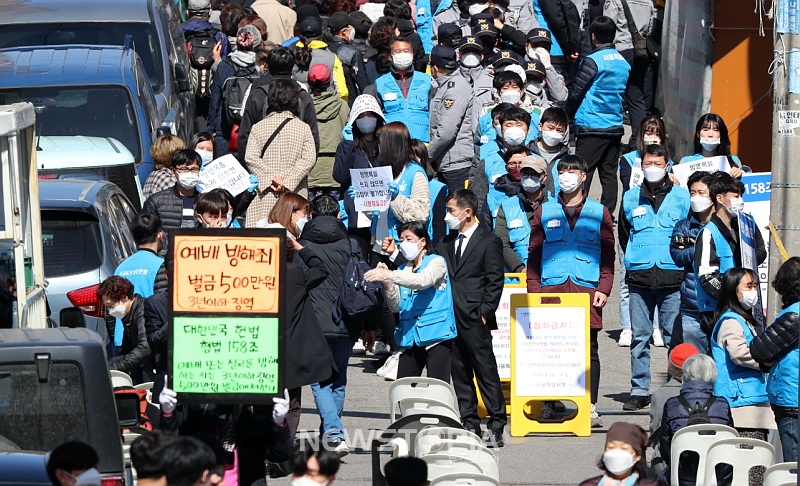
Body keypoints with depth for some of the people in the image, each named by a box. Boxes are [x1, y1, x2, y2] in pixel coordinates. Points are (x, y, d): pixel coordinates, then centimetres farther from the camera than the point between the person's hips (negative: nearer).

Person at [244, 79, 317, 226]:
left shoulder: (259, 127, 5)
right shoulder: (303, 128, 3)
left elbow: (250, 157, -4)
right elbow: (309, 159, -5)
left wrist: (270, 178, -7)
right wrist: (288, 181, -8)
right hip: (295, 197, -1)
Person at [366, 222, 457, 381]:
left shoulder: (436, 262, 1)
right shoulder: (402, 270, 17)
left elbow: (423, 281, -22)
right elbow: (395, 307, 10)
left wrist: (390, 275, -33)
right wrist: (388, 285, -9)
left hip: (436, 335, -6)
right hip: (411, 338, 6)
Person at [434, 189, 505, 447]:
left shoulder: (488, 242, -2)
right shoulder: (447, 243, 16)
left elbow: (495, 281, -5)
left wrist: (485, 312, -12)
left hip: (474, 319, -6)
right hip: (450, 317, 6)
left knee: (486, 371, -5)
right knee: (460, 373, 8)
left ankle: (497, 427, -3)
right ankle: (469, 425, 14)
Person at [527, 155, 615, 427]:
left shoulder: (599, 213, 11)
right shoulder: (545, 212, 14)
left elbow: (608, 256, 8)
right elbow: (534, 254, 11)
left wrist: (603, 288, -4)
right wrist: (533, 289, 0)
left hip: (586, 287, -1)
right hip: (551, 288, 1)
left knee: (588, 348, -3)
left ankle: (590, 407, -1)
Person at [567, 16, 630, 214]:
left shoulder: (592, 61, -11)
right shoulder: (623, 63, 9)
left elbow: (575, 93, -8)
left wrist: (568, 115, 10)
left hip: (591, 126, -6)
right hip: (615, 126, 6)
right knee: (609, 174, 8)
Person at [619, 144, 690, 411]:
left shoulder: (682, 197, 5)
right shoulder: (631, 198, 13)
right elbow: (623, 235, 24)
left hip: (673, 276, -2)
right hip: (640, 278, 2)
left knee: (675, 337, -2)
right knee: (640, 336, 3)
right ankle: (639, 391, 7)